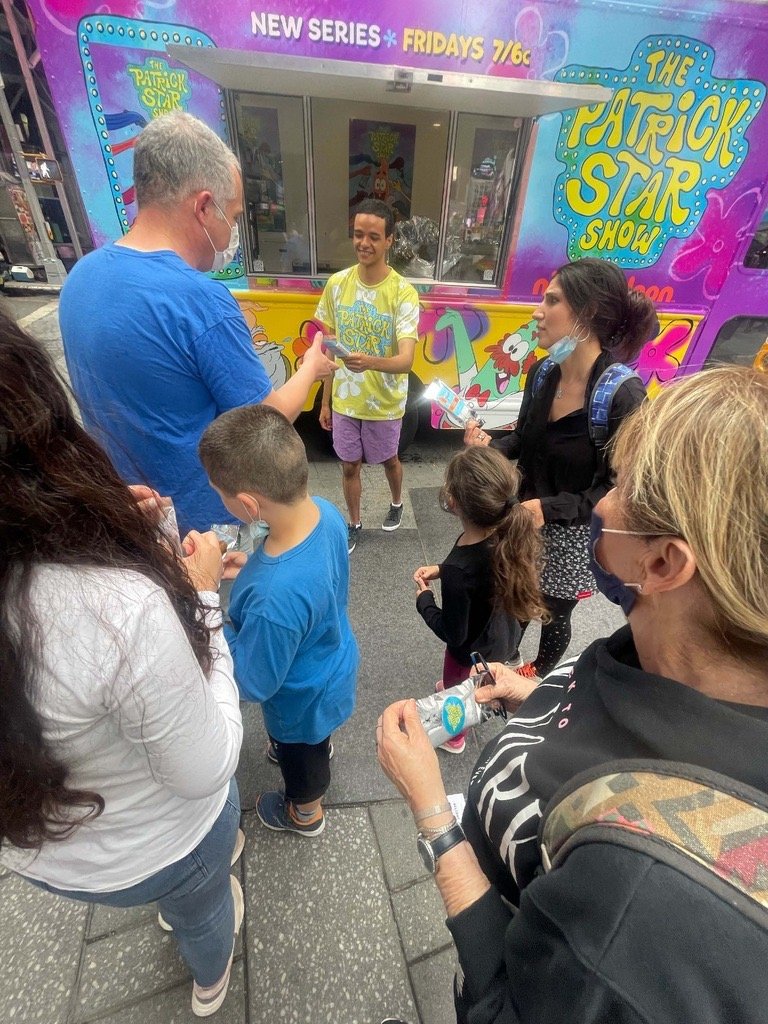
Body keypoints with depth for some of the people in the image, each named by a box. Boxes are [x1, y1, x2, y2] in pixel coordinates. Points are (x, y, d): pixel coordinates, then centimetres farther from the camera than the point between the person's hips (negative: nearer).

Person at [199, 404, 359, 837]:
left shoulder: (274, 598, -47)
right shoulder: (325, 511, -24)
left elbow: (254, 682, -28)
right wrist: (253, 562, -9)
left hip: (303, 698, -5)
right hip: (336, 662, 6)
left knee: (300, 755, 30)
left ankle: (306, 813, 62)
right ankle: (320, 749, 72)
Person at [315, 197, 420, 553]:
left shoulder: (403, 293, -17)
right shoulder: (336, 284, -5)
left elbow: (406, 360, -27)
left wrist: (370, 361, -47)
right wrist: (325, 400, 6)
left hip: (384, 402, -3)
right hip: (344, 400, 3)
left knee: (388, 459, 20)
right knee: (349, 466, 16)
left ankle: (397, 503, 52)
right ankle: (354, 524, 39)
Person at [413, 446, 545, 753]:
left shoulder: (458, 572, -42)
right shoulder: (507, 531, -23)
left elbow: (453, 633, -26)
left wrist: (423, 599, -12)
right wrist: (441, 570, -6)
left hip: (474, 652, -5)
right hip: (505, 635, 5)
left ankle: (453, 738, 60)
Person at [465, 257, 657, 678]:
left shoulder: (622, 395, -25)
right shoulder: (542, 372, -6)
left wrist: (550, 508, -27)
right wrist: (491, 447, -11)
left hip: (574, 535, -5)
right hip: (524, 521, 5)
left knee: (554, 616, 21)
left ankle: (539, 678, 52)